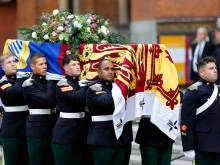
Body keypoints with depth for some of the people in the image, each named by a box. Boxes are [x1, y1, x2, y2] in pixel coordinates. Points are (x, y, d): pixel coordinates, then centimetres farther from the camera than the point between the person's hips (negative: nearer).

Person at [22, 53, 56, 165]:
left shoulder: (49, 82, 13)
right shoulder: (29, 84, -8)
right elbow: (47, 100, -20)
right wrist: (51, 84, -7)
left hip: (50, 126, 7)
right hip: (36, 128, -7)